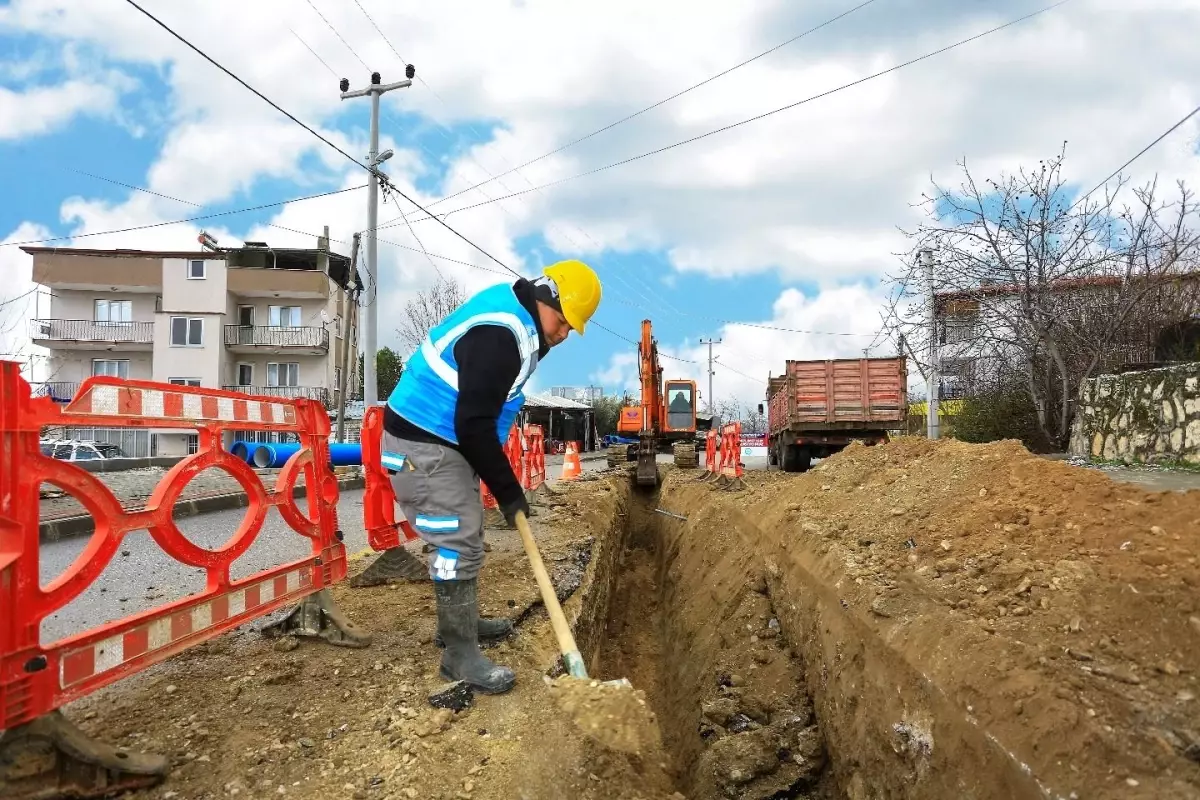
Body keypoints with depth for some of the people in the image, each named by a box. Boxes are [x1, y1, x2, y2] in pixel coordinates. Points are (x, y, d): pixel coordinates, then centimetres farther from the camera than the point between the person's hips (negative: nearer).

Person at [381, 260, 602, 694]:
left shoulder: (516, 321, 7)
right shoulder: (498, 334, -26)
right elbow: (474, 425, -26)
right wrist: (507, 489, -18)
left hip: (446, 439, 11)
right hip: (423, 443, -11)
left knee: (464, 535, 19)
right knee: (458, 542, -8)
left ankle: (460, 622, 36)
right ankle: (460, 653, 4)